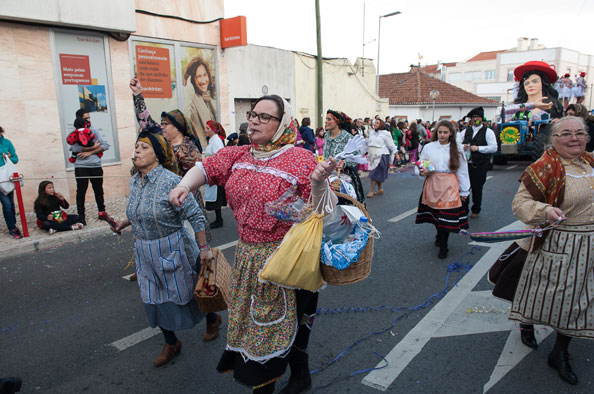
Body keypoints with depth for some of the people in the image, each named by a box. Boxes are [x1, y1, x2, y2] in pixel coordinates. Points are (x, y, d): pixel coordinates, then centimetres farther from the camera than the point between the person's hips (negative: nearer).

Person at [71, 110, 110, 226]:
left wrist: (89, 152, -10)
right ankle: (81, 216, 7)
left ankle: (102, 212, 23)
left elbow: (106, 145, -1)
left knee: (99, 190, 10)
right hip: (81, 167, -3)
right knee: (81, 192, 1)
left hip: (96, 166, 3)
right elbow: (75, 148, -14)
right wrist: (94, 146, -8)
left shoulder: (95, 132, 11)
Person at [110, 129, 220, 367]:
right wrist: (123, 223, 5)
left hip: (173, 249, -7)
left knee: (187, 292, 12)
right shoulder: (134, 181, 2)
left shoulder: (170, 181, -22)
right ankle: (171, 344, 34)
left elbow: (195, 216, -20)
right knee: (154, 300, 14)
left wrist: (204, 248, -19)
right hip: (146, 253, 7)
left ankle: (212, 319, 43)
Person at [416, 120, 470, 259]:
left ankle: (443, 246, 6)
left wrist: (464, 190, 7)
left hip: (449, 186, -1)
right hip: (432, 184, 1)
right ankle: (440, 235, 37)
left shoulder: (457, 148, 3)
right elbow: (421, 166, 11)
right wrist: (423, 171, -13)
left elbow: (462, 170, 6)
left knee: (447, 215, -5)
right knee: (435, 213, 9)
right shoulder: (428, 147, 2)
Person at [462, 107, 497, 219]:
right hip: (467, 164, 3)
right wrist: (462, 147, -3)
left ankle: (476, 211, 22)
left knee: (477, 189, 6)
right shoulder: (466, 131, 12)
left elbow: (494, 148, -9)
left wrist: (478, 148, -17)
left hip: (480, 166, -3)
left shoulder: (488, 132, -1)